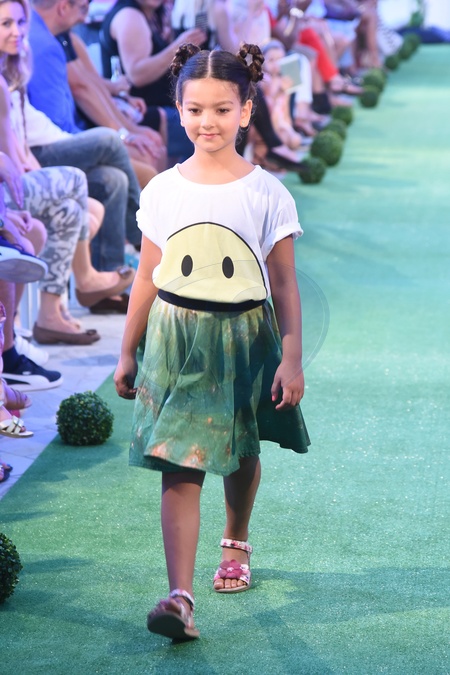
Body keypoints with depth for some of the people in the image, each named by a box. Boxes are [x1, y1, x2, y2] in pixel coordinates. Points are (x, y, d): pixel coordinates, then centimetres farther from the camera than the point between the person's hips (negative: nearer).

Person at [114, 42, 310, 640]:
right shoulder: (163, 192, 0)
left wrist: (292, 357, -7)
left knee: (241, 453, 18)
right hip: (175, 338, 0)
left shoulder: (266, 194, -5)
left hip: (244, 336, 0)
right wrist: (127, 353, 10)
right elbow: (147, 278, 7)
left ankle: (236, 543, 47)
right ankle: (180, 598, -16)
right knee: (180, 468, -9)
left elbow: (284, 283, -3)